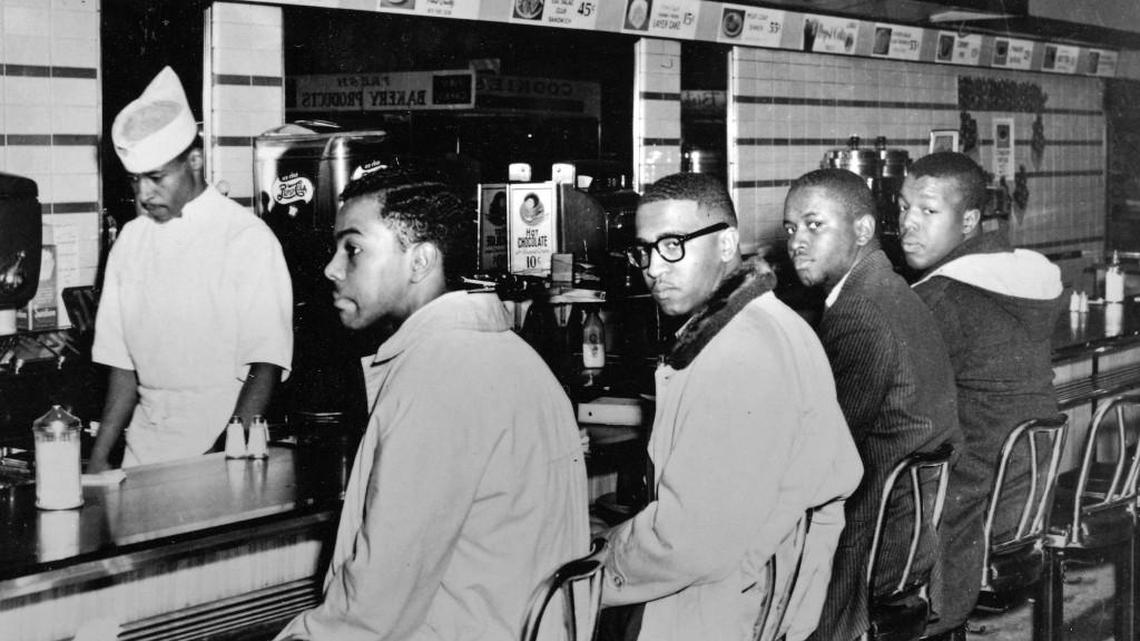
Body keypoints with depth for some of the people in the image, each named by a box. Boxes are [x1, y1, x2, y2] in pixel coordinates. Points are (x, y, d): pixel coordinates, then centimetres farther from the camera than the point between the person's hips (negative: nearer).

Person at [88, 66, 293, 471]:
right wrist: (100, 457, 6)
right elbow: (122, 362, 12)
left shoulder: (247, 237, -8)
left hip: (223, 439, -4)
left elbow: (265, 365, -11)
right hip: (145, 447, 5)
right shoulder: (131, 239, 9)